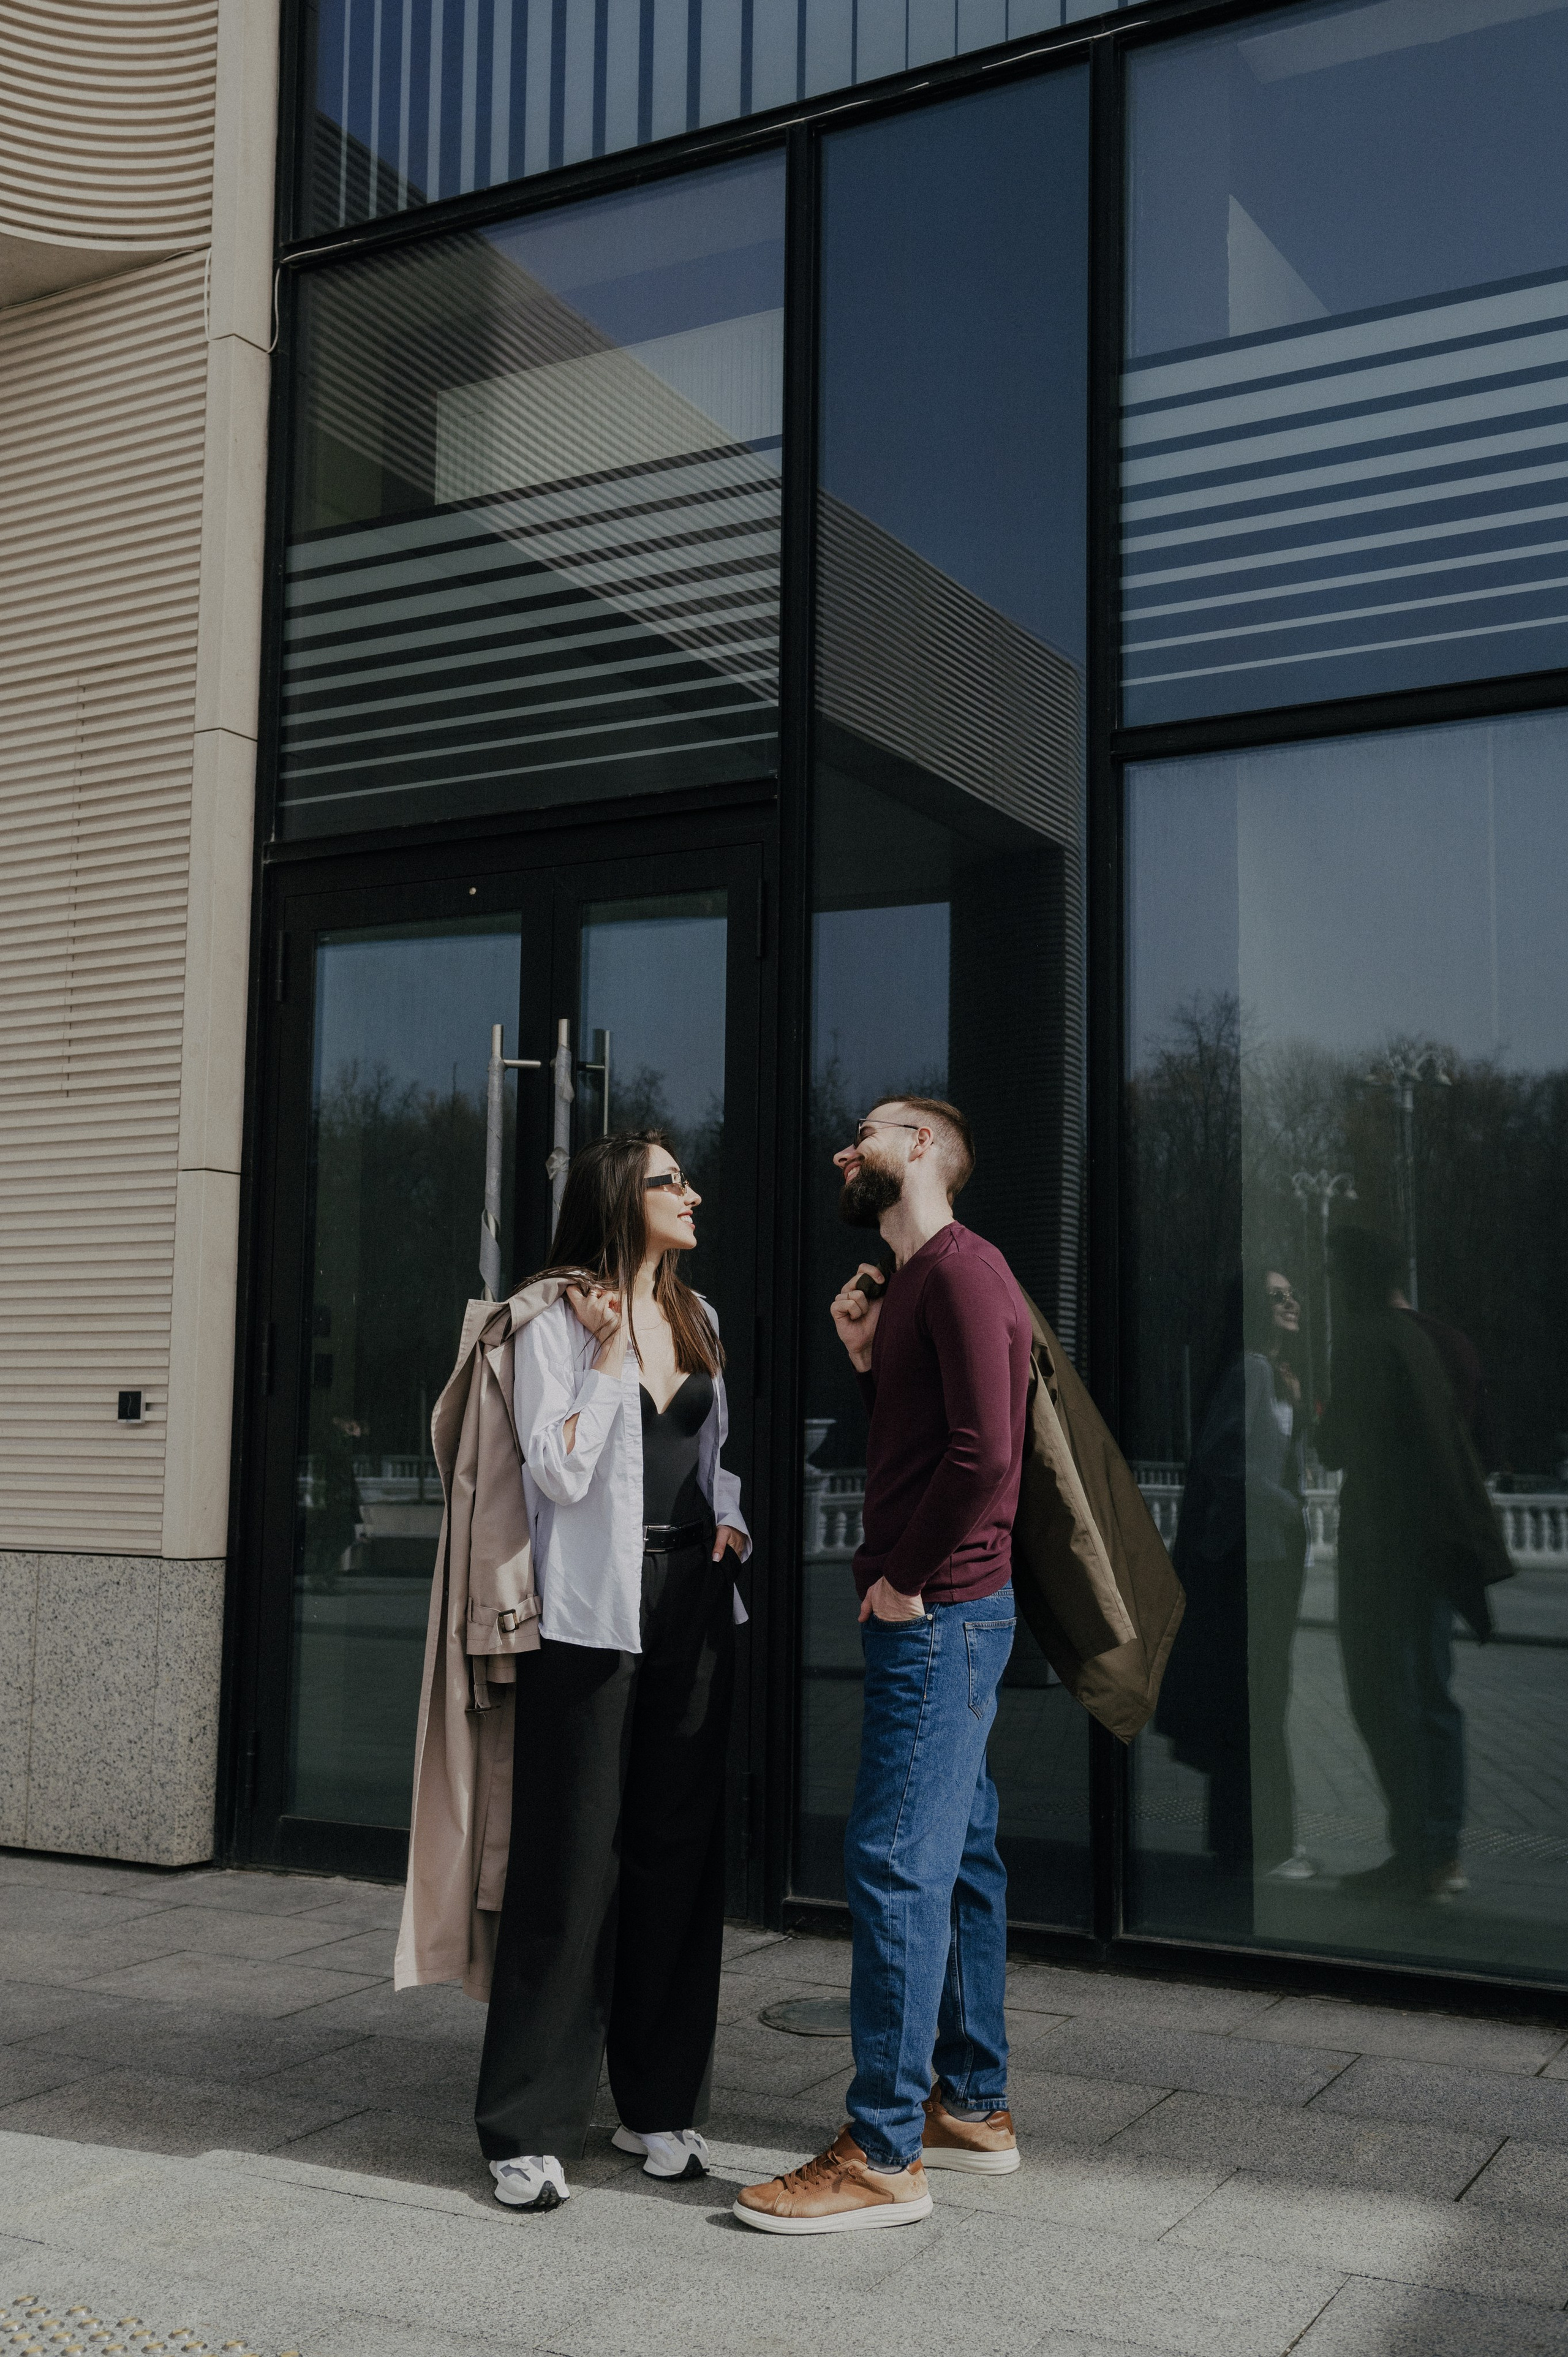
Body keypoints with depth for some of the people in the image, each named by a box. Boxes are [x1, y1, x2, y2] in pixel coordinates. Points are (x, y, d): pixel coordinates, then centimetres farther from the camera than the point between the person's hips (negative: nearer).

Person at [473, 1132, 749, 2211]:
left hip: (695, 1600, 6)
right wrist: (609, 1355, -13)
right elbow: (561, 1473, -14)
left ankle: (664, 2103, 20)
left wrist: (731, 1515, 8)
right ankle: (531, 2129, 7)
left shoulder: (697, 1317, 14)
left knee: (679, 1849, 9)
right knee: (575, 1858, -4)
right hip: (595, 1607, -6)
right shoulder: (557, 1323, -6)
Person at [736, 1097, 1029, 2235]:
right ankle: (974, 2105, 26)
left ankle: (884, 2156, -2)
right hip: (938, 1614, 10)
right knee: (960, 1854, 15)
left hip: (939, 1613, -10)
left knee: (896, 1863, -8)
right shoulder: (918, 1279, 19)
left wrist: (906, 1580, -15)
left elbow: (984, 1452, -23)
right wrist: (867, 1360, 6)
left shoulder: (962, 1268, -13)